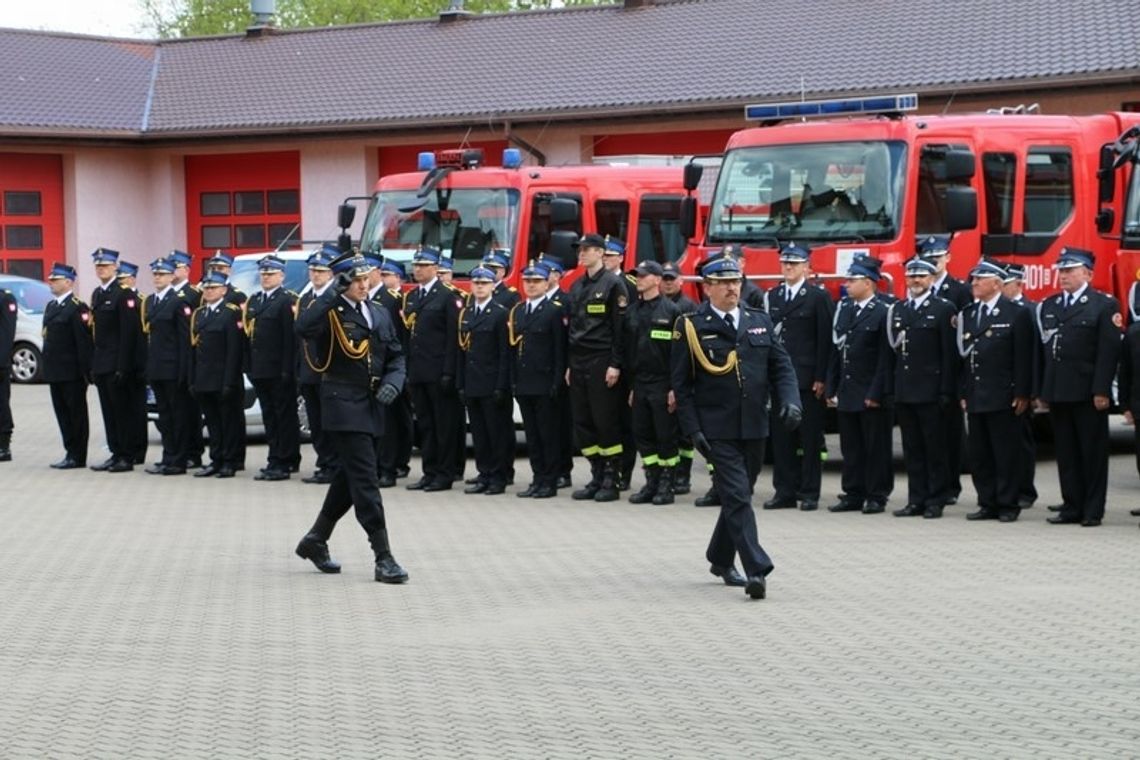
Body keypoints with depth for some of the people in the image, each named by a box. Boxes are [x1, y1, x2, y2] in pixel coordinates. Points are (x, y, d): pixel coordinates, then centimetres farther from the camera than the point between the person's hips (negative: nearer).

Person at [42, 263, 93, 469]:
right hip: (55, 371, 8)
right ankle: (70, 452, 18)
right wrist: (47, 368, 14)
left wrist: (85, 371, -19)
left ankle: (77, 456, 5)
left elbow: (84, 342, -16)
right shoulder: (50, 306, 15)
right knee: (62, 413, 11)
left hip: (72, 372, -8)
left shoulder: (78, 308, -12)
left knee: (76, 413, 0)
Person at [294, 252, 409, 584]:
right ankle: (383, 558, -12)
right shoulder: (330, 312, -7)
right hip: (344, 407, -7)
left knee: (349, 478, 16)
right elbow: (304, 328, -29)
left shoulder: (379, 314, 13)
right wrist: (333, 294, -27)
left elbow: (396, 355, 16)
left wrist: (393, 382, -3)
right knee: (365, 481, -11)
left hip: (373, 407, 7)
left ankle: (316, 540, 33)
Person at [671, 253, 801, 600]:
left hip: (754, 427, 5)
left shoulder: (760, 322, 10)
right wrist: (693, 429, -10)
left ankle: (720, 559, 34)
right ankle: (756, 570, -18)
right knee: (737, 497, -12)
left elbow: (781, 366, 10)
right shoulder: (691, 327, -3)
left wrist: (790, 401, -8)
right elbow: (681, 384, -3)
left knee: (738, 495, 15)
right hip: (717, 430, -5)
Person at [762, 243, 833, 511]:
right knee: (781, 437, 6)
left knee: (810, 438, 0)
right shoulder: (771, 297, 13)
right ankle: (784, 491, 11)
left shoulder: (818, 297, -1)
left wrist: (820, 378, -11)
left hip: (807, 378, -4)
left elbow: (825, 340, -5)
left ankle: (809, 492, 4)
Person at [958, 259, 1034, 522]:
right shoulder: (968, 315, 13)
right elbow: (963, 356, 15)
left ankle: (1008, 505, 5)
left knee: (1006, 453, -1)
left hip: (1003, 399, -6)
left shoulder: (1017, 314, -4)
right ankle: (988, 504, 14)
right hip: (975, 399, 6)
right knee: (978, 455, 7)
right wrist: (964, 393, 10)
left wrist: (1021, 394, -12)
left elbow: (1023, 358, -7)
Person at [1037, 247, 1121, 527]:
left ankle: (1093, 511, 4)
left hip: (1088, 394, -5)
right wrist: (1041, 391, 9)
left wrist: (1102, 391, -15)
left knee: (1093, 452, 0)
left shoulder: (1104, 305, -3)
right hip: (1058, 393, 5)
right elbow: (1043, 349, 14)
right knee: (1067, 454, 8)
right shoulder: (1047, 307, 14)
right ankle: (1072, 507, 13)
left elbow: (1109, 351, -9)